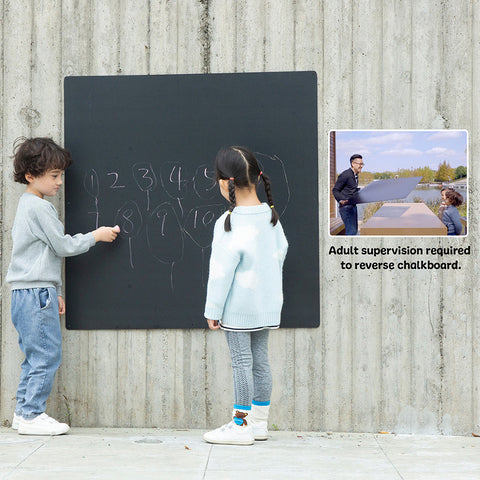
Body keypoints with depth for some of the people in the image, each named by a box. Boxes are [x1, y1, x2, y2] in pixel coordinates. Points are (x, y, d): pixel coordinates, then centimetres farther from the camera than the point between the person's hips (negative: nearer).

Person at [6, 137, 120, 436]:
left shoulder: (28, 205, 20)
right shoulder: (39, 207, -13)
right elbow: (63, 246, -12)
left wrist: (55, 293, 25)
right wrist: (95, 235, 1)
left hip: (28, 294, 10)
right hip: (36, 292, -10)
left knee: (36, 356, 13)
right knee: (47, 354, -7)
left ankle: (24, 412, 16)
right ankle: (32, 416, -3)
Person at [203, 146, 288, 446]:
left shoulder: (228, 224, -18)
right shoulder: (271, 216, 2)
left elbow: (222, 271, -17)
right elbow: (281, 252, 15)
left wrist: (213, 310, -8)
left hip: (238, 307, -7)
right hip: (267, 303, 7)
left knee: (242, 362, -1)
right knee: (260, 359, 12)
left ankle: (241, 426, 6)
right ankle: (259, 421, 21)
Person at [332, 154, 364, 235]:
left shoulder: (355, 175, 14)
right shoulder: (345, 175, -14)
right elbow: (335, 190, -11)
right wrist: (340, 200, -26)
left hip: (353, 206, 10)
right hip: (346, 206, -10)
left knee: (354, 230, 12)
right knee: (351, 231, -15)